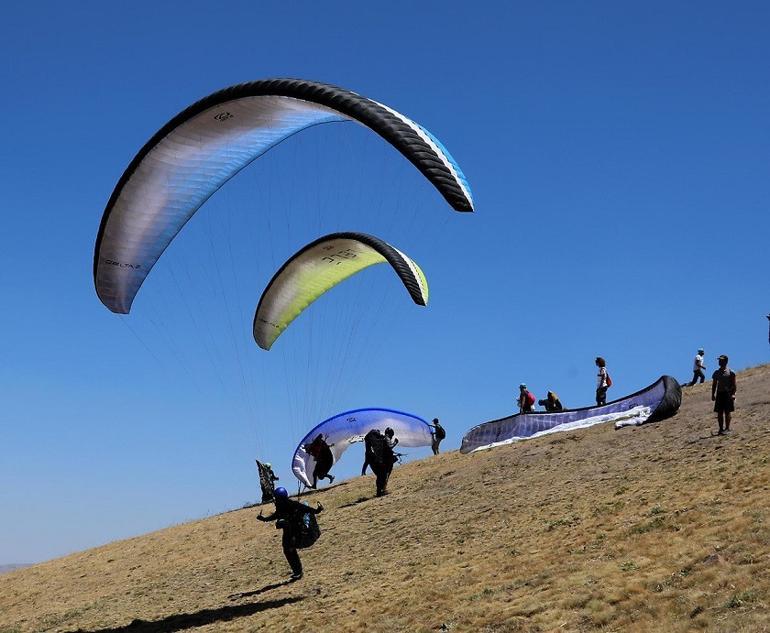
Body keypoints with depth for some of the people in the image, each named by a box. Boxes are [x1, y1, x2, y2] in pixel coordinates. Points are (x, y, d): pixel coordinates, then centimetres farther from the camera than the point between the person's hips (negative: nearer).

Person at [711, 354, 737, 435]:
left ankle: (727, 428, 3)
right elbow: (714, 384, 16)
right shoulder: (716, 373, 13)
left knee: (727, 412, -2)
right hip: (719, 393, 5)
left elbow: (734, 384, -5)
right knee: (719, 412, 3)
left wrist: (733, 394, -15)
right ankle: (721, 428, 10)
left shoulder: (730, 372, -2)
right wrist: (713, 394, 8)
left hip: (728, 393, -5)